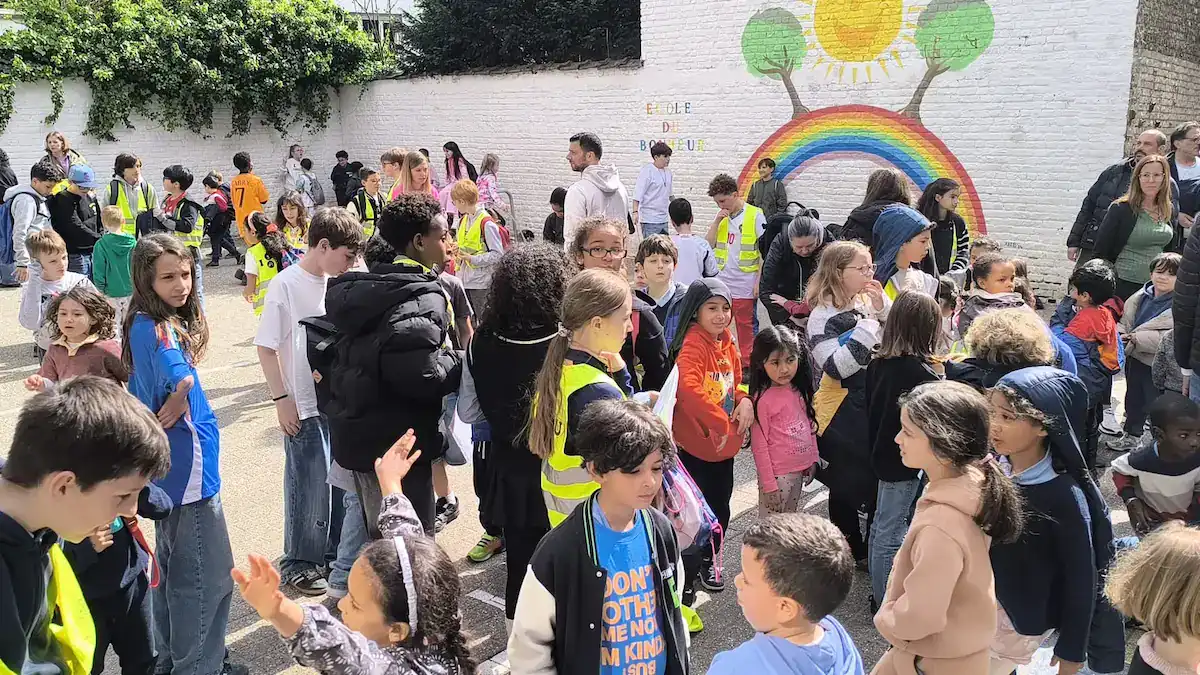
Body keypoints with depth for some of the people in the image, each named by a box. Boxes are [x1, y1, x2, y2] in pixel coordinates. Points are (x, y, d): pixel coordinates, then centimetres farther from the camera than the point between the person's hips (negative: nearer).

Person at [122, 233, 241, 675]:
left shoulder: (144, 323, 6)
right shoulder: (157, 327, -22)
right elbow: (182, 379, -35)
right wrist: (175, 407, -17)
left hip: (168, 467, 10)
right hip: (187, 465, -10)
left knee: (172, 566, 22)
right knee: (210, 576, 1)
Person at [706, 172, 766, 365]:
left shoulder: (755, 215, -6)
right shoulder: (721, 216, 11)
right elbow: (707, 246, 7)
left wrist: (759, 282, -10)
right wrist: (716, 222, -4)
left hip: (745, 286, -5)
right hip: (721, 284, 5)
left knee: (746, 327, 5)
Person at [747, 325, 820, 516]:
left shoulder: (798, 390, 0)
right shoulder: (762, 398, -19)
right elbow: (759, 445, -16)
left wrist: (813, 458, 11)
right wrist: (769, 484, -15)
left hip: (800, 469, 7)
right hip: (778, 474, -7)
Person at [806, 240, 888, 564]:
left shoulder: (867, 301, 2)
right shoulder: (824, 315, -15)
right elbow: (836, 367, -26)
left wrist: (884, 308, -10)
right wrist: (868, 326, -26)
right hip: (845, 412, -6)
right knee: (848, 481, 9)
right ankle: (851, 550, 28)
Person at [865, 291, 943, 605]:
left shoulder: (879, 362, 0)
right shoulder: (919, 371, -25)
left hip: (884, 452, 9)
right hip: (905, 459, -8)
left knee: (882, 523, 20)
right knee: (892, 531, 3)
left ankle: (880, 589, 36)